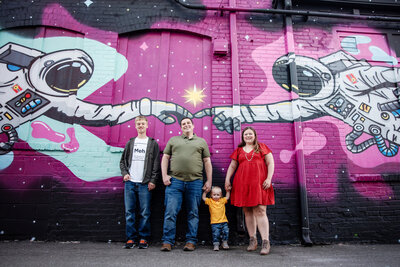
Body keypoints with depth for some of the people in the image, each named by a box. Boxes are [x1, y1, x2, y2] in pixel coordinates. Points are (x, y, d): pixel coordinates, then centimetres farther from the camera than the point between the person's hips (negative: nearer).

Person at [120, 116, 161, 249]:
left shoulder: (153, 143, 7)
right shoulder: (130, 143, 15)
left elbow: (156, 164, 2)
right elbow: (123, 161, 18)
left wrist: (153, 180, -6)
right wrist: (124, 173, 1)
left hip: (145, 183, -2)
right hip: (130, 183, 3)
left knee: (145, 213, 0)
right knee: (129, 212, 5)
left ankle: (144, 238, 13)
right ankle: (131, 238, 16)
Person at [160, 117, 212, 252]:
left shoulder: (201, 141, 15)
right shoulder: (173, 140, 17)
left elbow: (207, 162, 12)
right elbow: (165, 158, 12)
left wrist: (209, 181, 5)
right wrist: (164, 175, -1)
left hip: (195, 182, 0)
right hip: (175, 181, 0)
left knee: (193, 213, 6)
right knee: (170, 212, -2)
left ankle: (191, 241, 16)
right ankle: (167, 241, 9)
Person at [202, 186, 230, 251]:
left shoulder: (222, 200, 7)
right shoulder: (210, 201, 2)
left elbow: (227, 197, 14)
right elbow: (203, 198, -1)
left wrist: (228, 190, 4)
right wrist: (205, 191, -9)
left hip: (223, 221, 2)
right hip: (214, 222, -2)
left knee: (226, 232, -1)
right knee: (215, 234, -7)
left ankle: (225, 244, 17)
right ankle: (216, 245, 7)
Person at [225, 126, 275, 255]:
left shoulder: (262, 147, 11)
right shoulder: (239, 150, 17)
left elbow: (270, 163, 5)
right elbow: (232, 166, 18)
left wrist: (269, 179, -6)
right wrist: (227, 180, 8)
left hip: (259, 183, -3)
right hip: (242, 184, 3)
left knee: (260, 211, -9)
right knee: (247, 212, 6)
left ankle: (266, 242, -4)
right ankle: (252, 240, 17)